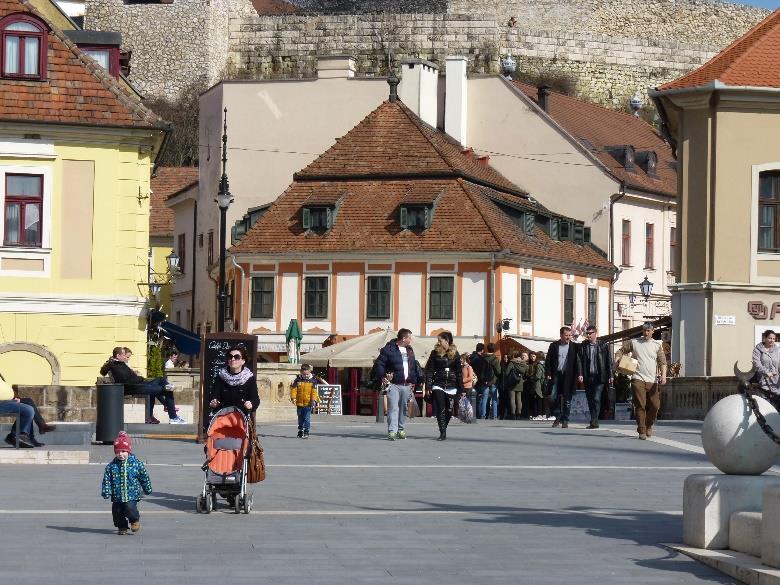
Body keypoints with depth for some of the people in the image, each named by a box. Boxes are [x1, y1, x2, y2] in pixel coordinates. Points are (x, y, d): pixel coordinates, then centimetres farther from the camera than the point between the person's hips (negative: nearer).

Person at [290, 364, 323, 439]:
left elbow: (314, 391, -4)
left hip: (308, 403, -2)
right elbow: (293, 389, 0)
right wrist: (293, 398, -10)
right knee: (300, 418, 15)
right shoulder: (298, 380, -1)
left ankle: (306, 432, -3)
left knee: (307, 418, -8)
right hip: (299, 403, 3)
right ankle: (300, 431, 28)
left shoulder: (313, 380, -3)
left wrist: (313, 399, -14)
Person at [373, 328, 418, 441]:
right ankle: (392, 431, -19)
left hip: (406, 385, 7)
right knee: (393, 408, -14)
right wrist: (383, 376, -18)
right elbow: (378, 364, -8)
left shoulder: (410, 351, 15)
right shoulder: (389, 349, -7)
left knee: (404, 408, 11)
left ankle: (401, 429, 21)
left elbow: (414, 367, 23)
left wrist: (413, 381, 15)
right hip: (393, 384, -7)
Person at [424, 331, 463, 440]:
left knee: (449, 411, 4)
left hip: (451, 386, 1)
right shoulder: (435, 353, 4)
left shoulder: (455, 354, 6)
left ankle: (443, 430, 20)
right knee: (440, 409, -11)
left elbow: (459, 373, 8)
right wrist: (428, 386, -7)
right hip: (438, 385, -1)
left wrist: (461, 389, 5)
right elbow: (429, 370, 2)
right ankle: (442, 433, -12)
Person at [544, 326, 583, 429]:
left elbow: (578, 361, 3)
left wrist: (579, 374, -8)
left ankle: (565, 421, 6)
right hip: (556, 374, 1)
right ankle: (558, 417, 10)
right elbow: (548, 361, 7)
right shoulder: (554, 345, 7)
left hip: (568, 376, -1)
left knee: (567, 399, -1)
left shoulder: (574, 346, 5)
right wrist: (548, 373, -3)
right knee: (553, 397, -6)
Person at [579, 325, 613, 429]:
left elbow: (609, 361, 4)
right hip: (588, 377, 3)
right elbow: (580, 361, 4)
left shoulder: (603, 346, 3)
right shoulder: (583, 346, 7)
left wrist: (610, 376, -1)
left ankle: (594, 421, -15)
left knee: (596, 399, -13)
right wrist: (580, 374, -6)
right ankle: (594, 421, 16)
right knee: (590, 400, 7)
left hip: (599, 377, -3)